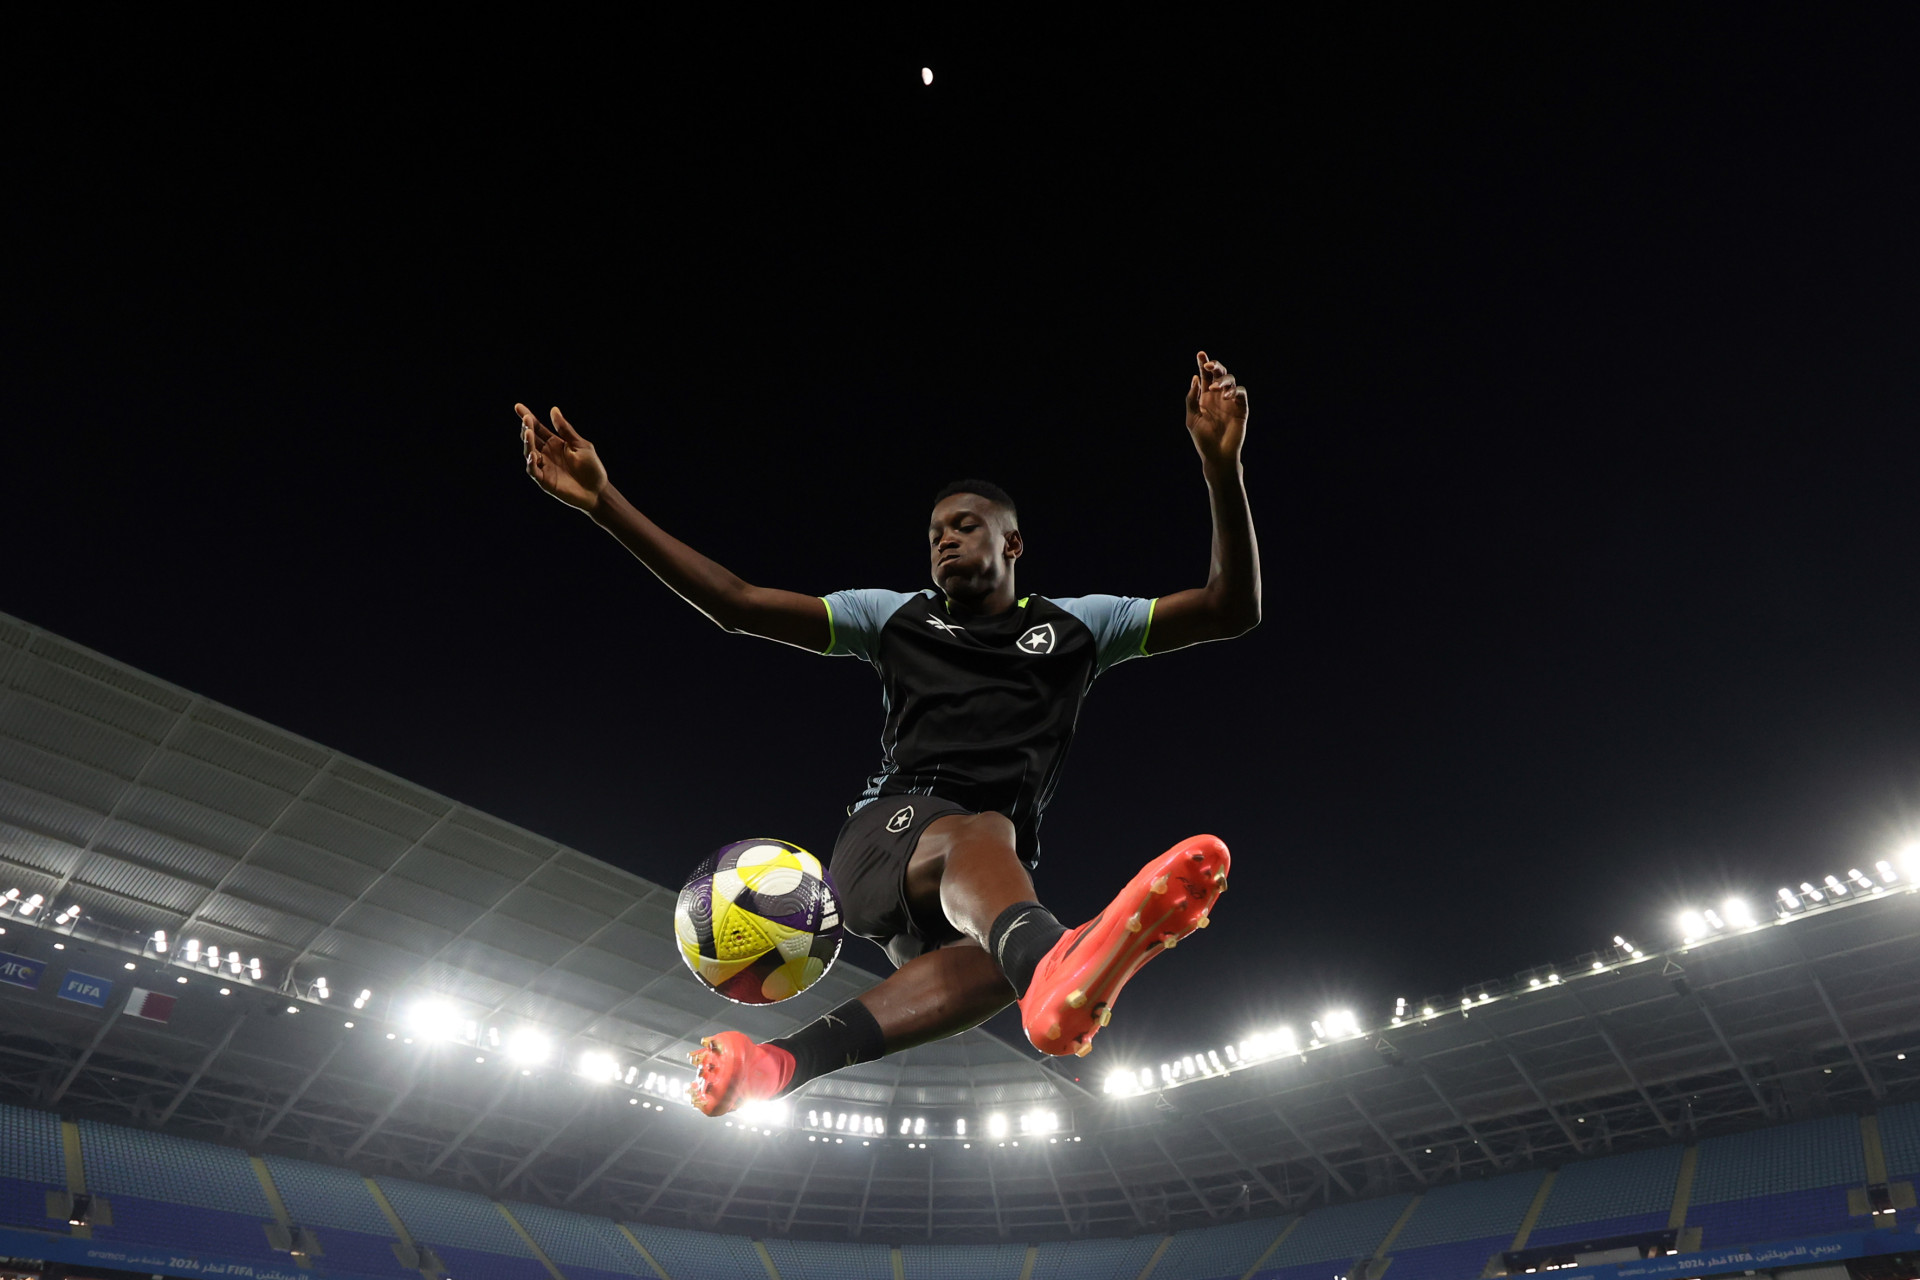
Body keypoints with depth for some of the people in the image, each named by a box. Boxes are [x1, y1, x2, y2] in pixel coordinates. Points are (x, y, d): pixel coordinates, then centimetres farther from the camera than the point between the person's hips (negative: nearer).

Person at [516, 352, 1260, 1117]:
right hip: (889, 828, -1)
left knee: (999, 958, -38)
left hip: (990, 894, 2)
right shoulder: (896, 617, 18)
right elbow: (737, 604, 13)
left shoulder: (1076, 624, 17)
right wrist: (603, 501, 4)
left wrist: (1222, 465, -8)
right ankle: (1054, 965, -72)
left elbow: (1231, 609, 7)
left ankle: (785, 1062, -42)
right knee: (980, 834, -39)